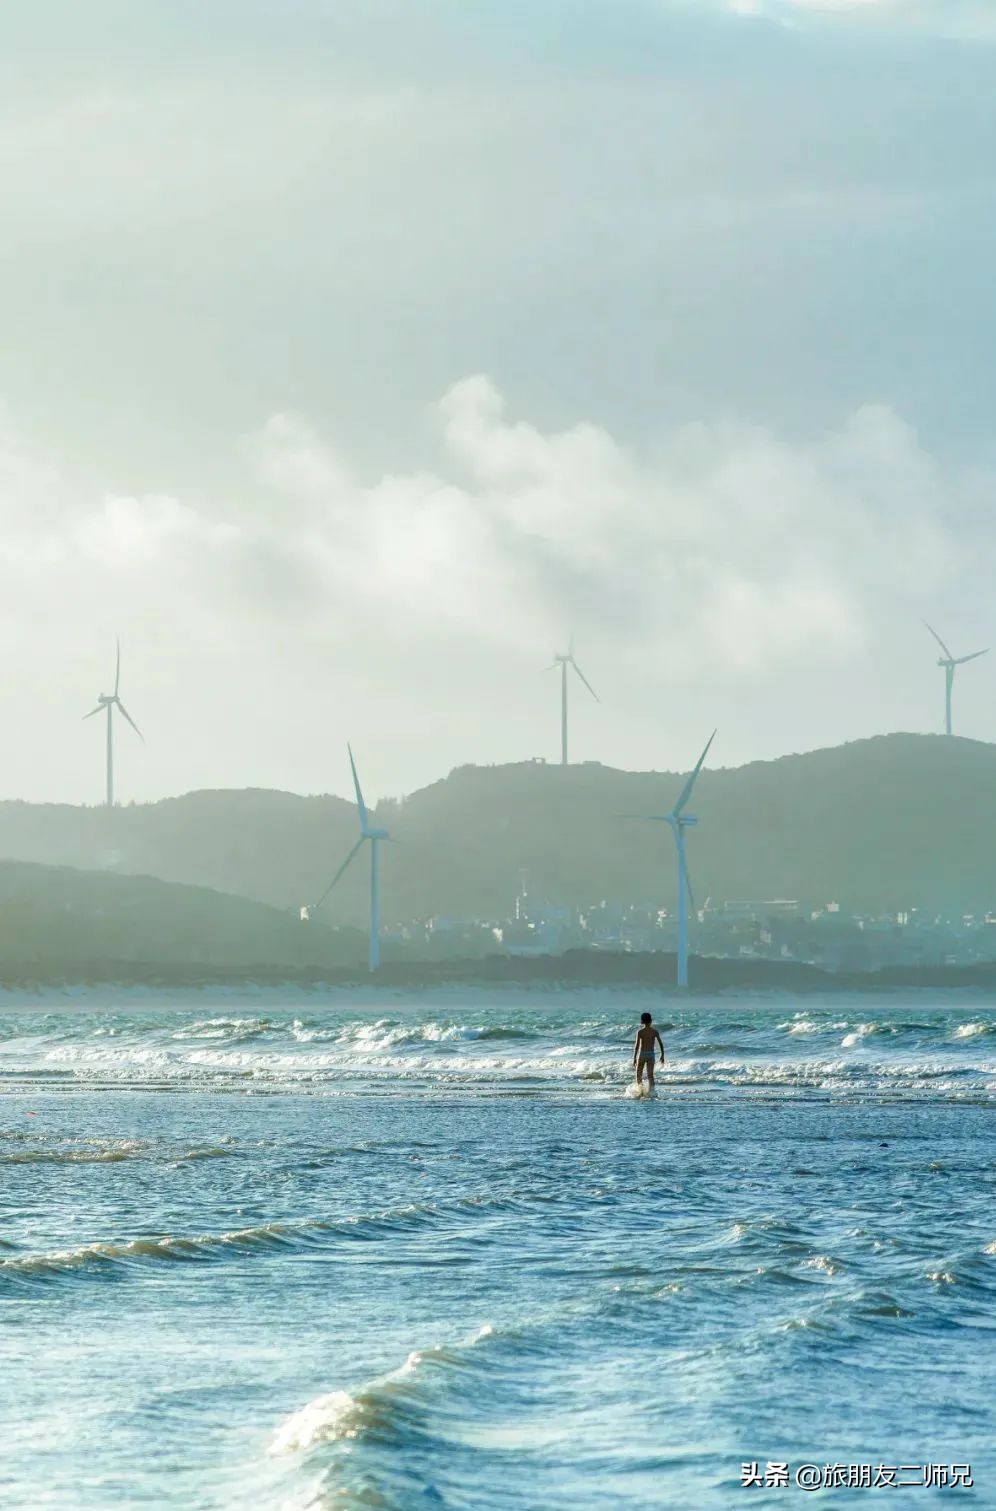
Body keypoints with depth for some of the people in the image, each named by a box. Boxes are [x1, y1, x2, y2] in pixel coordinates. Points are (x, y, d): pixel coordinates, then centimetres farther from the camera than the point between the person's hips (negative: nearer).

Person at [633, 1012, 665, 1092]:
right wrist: (662, 1055, 10)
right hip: (651, 1054, 2)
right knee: (650, 1075, 1)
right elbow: (661, 1043, 0)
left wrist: (634, 1058, -9)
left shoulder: (640, 1031, -7)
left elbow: (637, 1045, -12)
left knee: (639, 1075, 12)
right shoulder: (654, 1031, -1)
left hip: (642, 1054, -2)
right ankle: (651, 1091, -11)